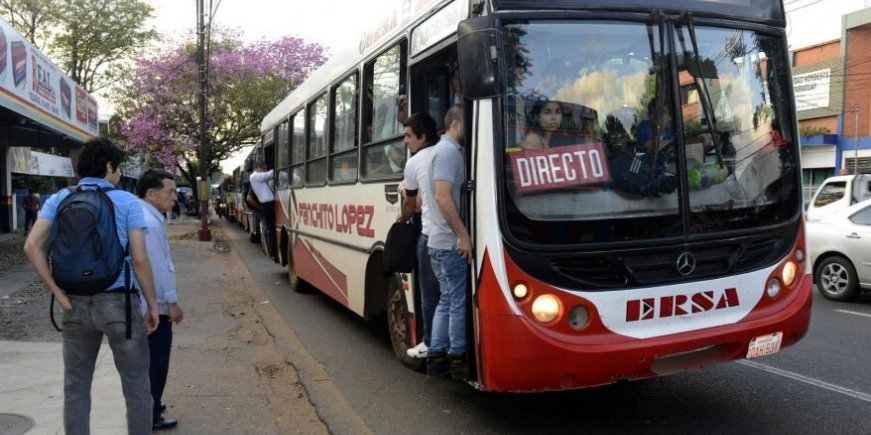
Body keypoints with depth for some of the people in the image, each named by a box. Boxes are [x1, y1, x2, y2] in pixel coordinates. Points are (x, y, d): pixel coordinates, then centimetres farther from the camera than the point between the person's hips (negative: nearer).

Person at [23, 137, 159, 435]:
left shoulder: (58, 200, 5)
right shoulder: (126, 201, -5)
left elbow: (32, 247, -7)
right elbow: (140, 259, -10)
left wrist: (59, 294, -4)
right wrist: (152, 304, -1)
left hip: (76, 304, 4)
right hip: (118, 301, -3)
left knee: (76, 386, 16)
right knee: (136, 385, 9)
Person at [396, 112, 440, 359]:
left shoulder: (414, 163, 2)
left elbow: (411, 202, 16)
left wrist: (403, 218, 37)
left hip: (431, 234, -3)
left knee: (430, 293, 7)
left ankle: (431, 343, 14)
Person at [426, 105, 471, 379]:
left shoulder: (449, 150, 19)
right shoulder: (449, 151, -12)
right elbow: (443, 197, -22)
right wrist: (463, 235, -22)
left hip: (441, 242, 10)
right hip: (451, 243, -10)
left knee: (447, 300, 14)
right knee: (459, 301, -1)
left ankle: (437, 357, 19)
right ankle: (458, 358, 9)